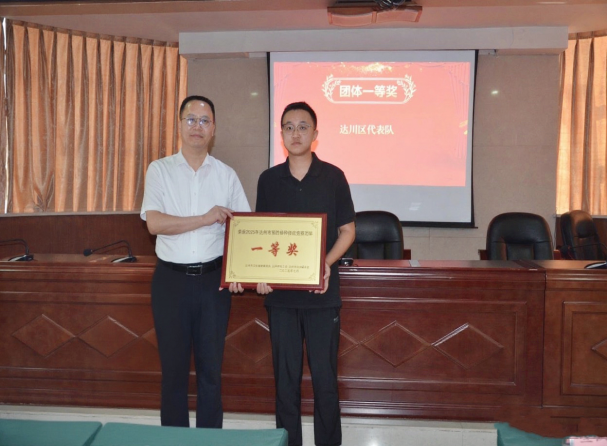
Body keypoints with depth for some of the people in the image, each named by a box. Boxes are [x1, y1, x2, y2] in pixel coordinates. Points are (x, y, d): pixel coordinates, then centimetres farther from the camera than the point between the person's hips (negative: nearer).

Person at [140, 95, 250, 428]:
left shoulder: (226, 175, 5)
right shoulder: (159, 170, 2)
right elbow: (154, 223, -11)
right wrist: (205, 219, -16)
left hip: (213, 279, 1)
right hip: (171, 279, -1)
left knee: (211, 366, 9)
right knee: (173, 366, 8)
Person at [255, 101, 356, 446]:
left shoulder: (333, 176, -1)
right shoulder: (268, 179, 5)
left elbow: (347, 231, 3)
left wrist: (327, 264, -14)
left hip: (322, 292, -2)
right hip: (280, 292, 2)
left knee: (325, 376, 4)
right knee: (286, 376, 9)